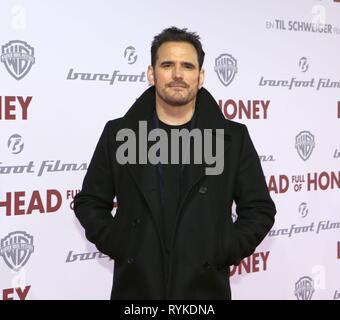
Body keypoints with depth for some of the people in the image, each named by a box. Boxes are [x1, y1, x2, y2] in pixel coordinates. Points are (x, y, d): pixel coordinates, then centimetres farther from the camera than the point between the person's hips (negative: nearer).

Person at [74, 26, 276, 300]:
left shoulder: (233, 137, 1)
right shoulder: (118, 133, 2)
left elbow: (259, 209, 5)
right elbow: (89, 202, 9)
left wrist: (225, 252, -6)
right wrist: (116, 244, -5)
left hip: (205, 287, 0)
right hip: (135, 285, 1)